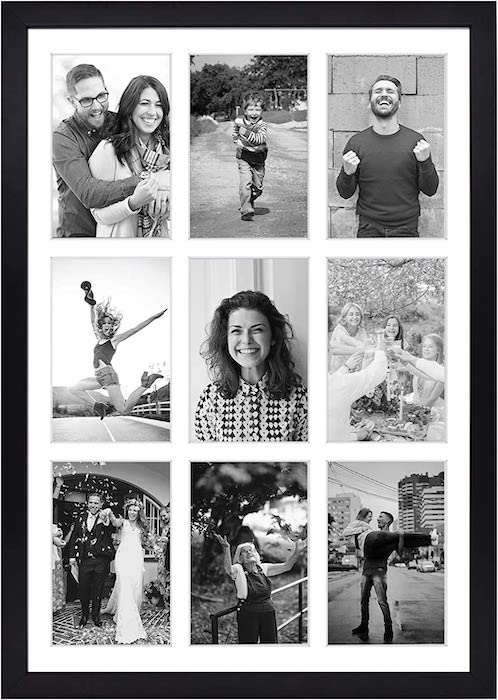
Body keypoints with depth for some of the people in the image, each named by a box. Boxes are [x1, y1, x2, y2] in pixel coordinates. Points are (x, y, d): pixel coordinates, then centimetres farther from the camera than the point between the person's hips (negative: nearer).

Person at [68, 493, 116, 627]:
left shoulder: (106, 519, -2)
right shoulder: (80, 519, 8)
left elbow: (112, 534, -16)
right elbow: (74, 538, 12)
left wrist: (106, 522, -31)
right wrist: (72, 556, 7)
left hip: (100, 561, -2)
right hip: (84, 561, 2)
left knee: (98, 590, 9)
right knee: (83, 590, 9)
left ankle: (96, 615, 25)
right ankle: (84, 615, 27)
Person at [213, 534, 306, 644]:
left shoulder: (263, 568, 5)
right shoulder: (238, 570, -9)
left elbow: (286, 566, 2)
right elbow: (228, 570, -32)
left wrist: (296, 552, -14)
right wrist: (226, 549, -49)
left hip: (268, 613, 5)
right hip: (247, 615, -5)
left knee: (270, 642, 14)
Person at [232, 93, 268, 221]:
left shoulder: (262, 125, -12)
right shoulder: (239, 121, -4)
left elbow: (260, 139, -30)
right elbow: (234, 130, 21)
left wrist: (248, 133, -38)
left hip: (258, 159, 1)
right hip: (244, 157, -1)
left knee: (258, 188, 9)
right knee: (245, 184, -18)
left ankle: (249, 202, 38)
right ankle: (246, 211, -14)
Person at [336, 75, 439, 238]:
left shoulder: (415, 140, -1)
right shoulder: (356, 142, 0)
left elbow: (430, 190, 2)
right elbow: (345, 193, 4)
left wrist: (425, 163, -15)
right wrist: (347, 173, -16)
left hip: (406, 229, 0)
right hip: (369, 229, 0)